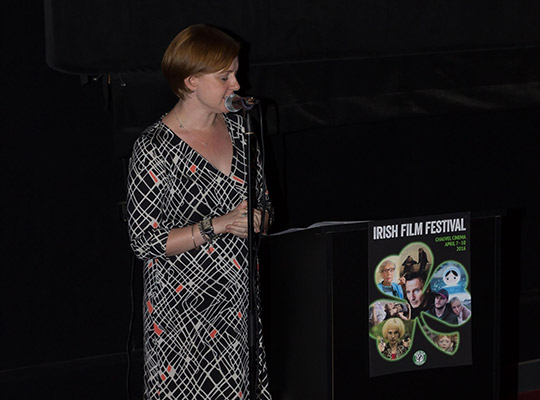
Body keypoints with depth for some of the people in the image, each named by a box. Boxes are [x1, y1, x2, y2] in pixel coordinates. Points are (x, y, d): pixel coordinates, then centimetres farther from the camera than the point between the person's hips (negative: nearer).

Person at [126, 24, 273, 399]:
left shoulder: (240, 128, 7)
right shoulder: (154, 148, -13)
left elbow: (265, 203, 16)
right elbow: (146, 242, -13)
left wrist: (257, 220, -8)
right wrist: (218, 225, -20)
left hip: (244, 297, 6)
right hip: (184, 309, -5)